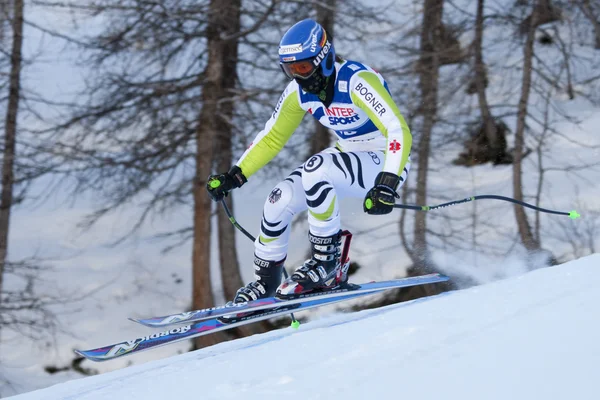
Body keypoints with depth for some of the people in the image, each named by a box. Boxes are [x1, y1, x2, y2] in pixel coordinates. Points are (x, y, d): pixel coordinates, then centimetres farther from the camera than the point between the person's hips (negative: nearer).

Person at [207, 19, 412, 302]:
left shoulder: (356, 82, -27)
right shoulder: (299, 91, -5)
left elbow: (399, 133, -34)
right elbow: (271, 138, 7)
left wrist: (387, 184, -45)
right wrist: (234, 176, 0)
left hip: (384, 163, -7)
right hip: (348, 159, 7)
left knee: (315, 169, -33)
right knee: (280, 200, -9)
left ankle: (328, 263, -20)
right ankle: (264, 283, 12)